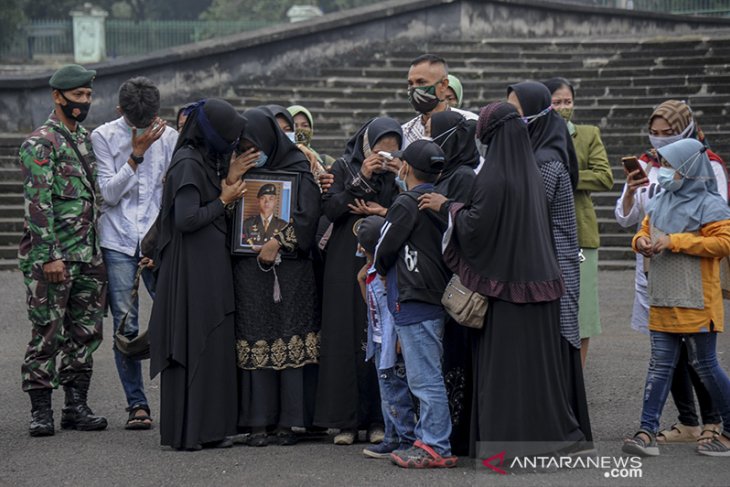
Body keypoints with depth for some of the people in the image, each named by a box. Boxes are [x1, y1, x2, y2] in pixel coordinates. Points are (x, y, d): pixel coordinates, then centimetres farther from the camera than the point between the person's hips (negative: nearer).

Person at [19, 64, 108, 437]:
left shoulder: (85, 140, 16)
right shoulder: (40, 143, -9)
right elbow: (37, 203, -15)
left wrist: (97, 249, 18)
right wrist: (50, 255, -20)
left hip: (88, 255, 8)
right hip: (52, 257, -8)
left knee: (85, 332, 8)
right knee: (47, 334, -4)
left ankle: (76, 406, 16)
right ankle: (41, 410, 3)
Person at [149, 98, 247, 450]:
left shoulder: (207, 161, 15)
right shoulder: (188, 164, -14)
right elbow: (187, 219, -21)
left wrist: (229, 192, 9)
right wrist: (224, 200, -10)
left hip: (211, 267, 10)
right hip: (192, 270, -10)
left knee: (212, 346, 10)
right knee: (196, 345, -6)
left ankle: (208, 428, 15)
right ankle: (189, 431, -1)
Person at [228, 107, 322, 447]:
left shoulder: (298, 168, 3)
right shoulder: (241, 170, 15)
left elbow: (308, 214, -6)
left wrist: (279, 242, -14)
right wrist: (231, 182, -4)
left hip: (291, 268, -3)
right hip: (249, 269, 3)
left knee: (291, 339, -5)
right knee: (255, 341, -2)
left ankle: (288, 421, 0)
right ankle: (258, 422, 0)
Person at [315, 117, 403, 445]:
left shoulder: (397, 174, 8)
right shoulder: (344, 168, 5)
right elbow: (329, 208, -7)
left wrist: (383, 212, -15)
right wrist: (361, 179, -14)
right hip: (346, 267, -1)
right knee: (347, 338, -3)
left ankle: (377, 418, 2)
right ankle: (346, 420, 1)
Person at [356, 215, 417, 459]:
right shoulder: (372, 271, 11)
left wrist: (400, 339, -22)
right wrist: (362, 281, 11)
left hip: (393, 345, -10)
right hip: (380, 343, 10)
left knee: (395, 394, -6)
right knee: (387, 395, 14)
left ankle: (408, 440, 1)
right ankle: (393, 439, 21)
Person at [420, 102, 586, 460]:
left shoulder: (494, 175, -16)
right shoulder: (531, 172, 9)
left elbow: (477, 225, -20)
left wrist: (448, 206, -3)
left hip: (504, 281, -8)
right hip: (538, 279, 8)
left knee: (502, 360, -2)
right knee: (537, 354, 13)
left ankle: (505, 436, 1)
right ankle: (546, 427, 18)